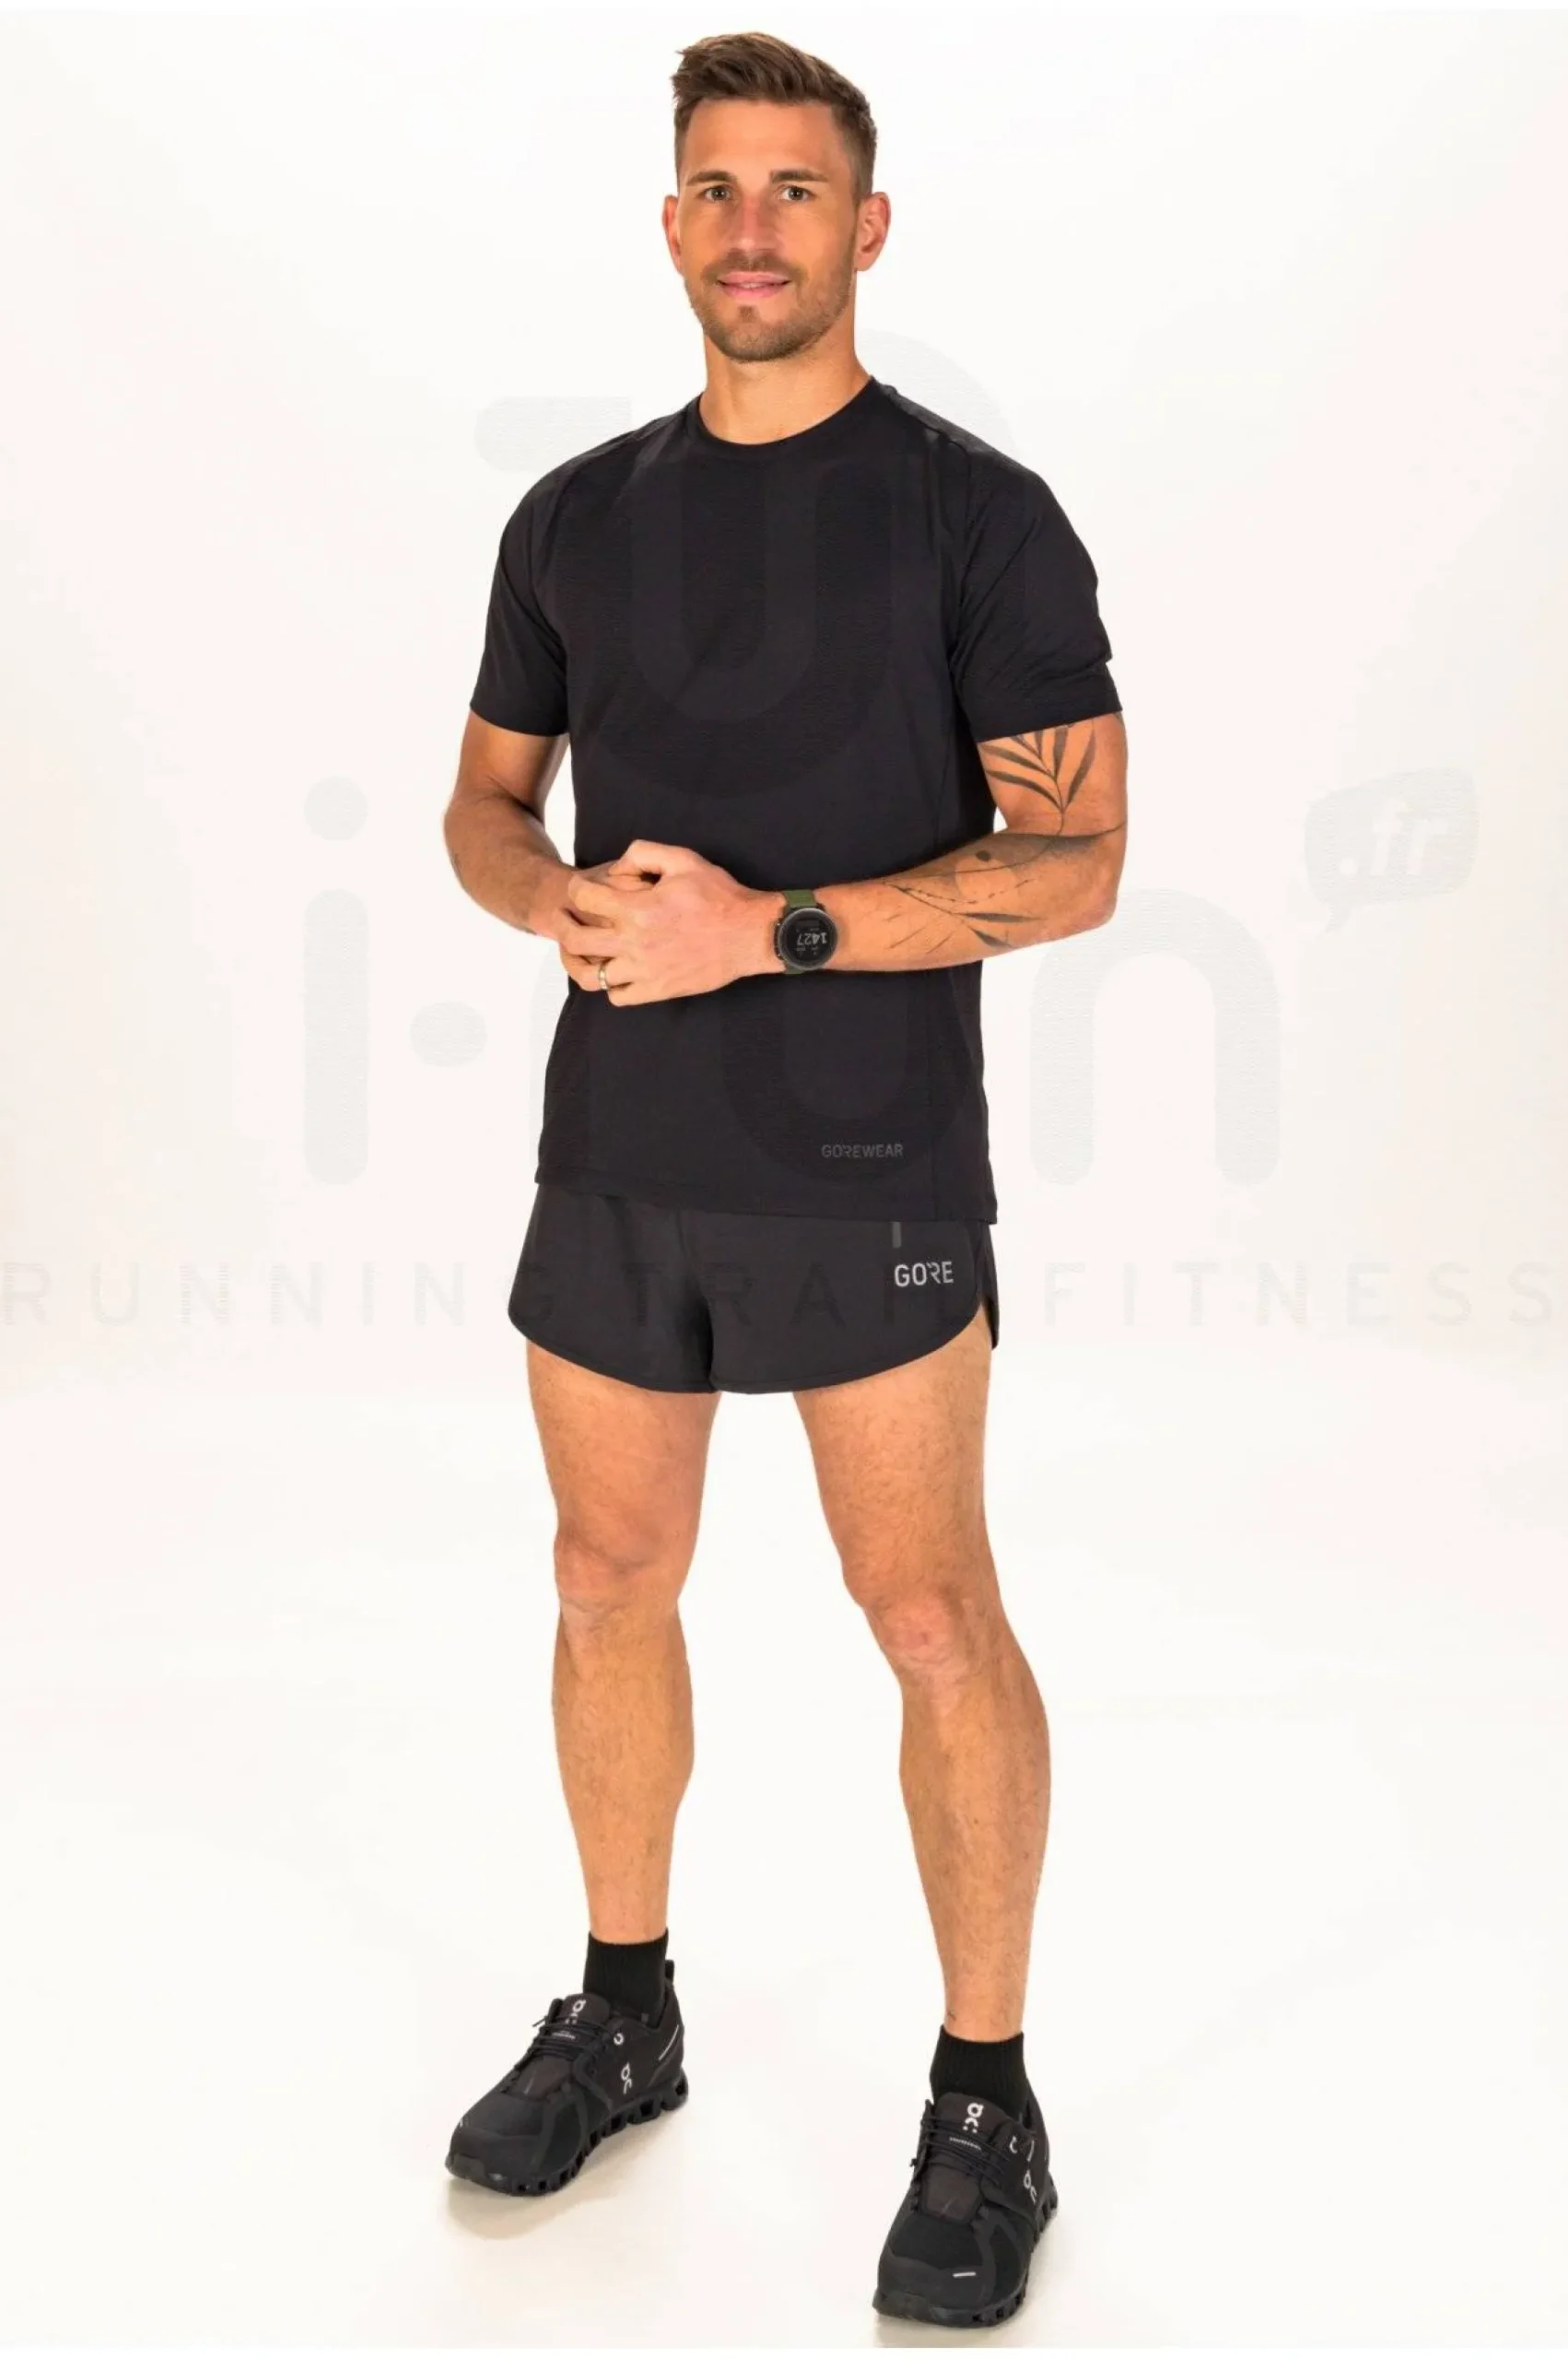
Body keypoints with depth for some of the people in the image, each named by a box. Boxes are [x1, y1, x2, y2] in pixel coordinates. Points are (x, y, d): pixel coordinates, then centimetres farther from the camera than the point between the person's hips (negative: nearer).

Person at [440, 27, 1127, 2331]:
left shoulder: (978, 514, -6)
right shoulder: (578, 517, 8)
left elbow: (1073, 861, -10)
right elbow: (488, 801, 16)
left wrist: (767, 928, -20)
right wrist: (569, 896, -8)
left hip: (866, 1172, -5)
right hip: (612, 1156, 5)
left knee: (930, 1617, 0)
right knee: (611, 1579, 14)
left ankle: (988, 2110, 17)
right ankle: (625, 2013, 34)